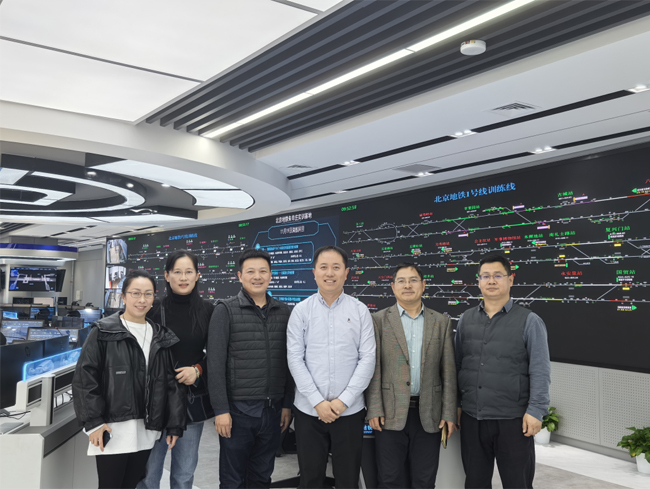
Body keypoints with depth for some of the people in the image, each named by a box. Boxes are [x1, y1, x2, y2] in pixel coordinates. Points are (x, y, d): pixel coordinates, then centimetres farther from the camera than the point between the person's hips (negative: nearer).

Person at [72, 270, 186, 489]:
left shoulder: (162, 337, 10)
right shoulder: (104, 332, -2)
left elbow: (173, 384, 10)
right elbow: (85, 377, -6)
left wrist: (174, 425, 5)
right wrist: (93, 421, -11)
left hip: (146, 431, 4)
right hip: (112, 430, -4)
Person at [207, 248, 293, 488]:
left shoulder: (283, 311, 6)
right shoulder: (225, 310, -6)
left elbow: (288, 362, 9)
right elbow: (215, 363, -9)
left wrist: (288, 404, 6)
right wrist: (221, 409, -13)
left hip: (273, 410, 4)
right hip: (238, 409, -3)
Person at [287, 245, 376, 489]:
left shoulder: (360, 311, 0)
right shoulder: (301, 311, 0)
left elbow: (367, 359, -4)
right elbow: (295, 359, -4)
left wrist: (344, 400, -11)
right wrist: (317, 402, -10)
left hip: (349, 410, 0)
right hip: (309, 410, 0)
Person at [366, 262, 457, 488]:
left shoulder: (441, 322, 7)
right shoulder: (379, 320, 1)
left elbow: (448, 371, 5)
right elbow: (374, 368, -2)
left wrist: (449, 413, 0)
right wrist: (374, 410, -8)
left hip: (429, 416, 2)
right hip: (391, 414, -1)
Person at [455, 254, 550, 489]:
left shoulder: (529, 321, -3)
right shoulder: (466, 320, 8)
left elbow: (540, 371, -7)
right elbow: (457, 365, 11)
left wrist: (535, 410, -13)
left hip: (513, 420, -3)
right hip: (471, 418, 4)